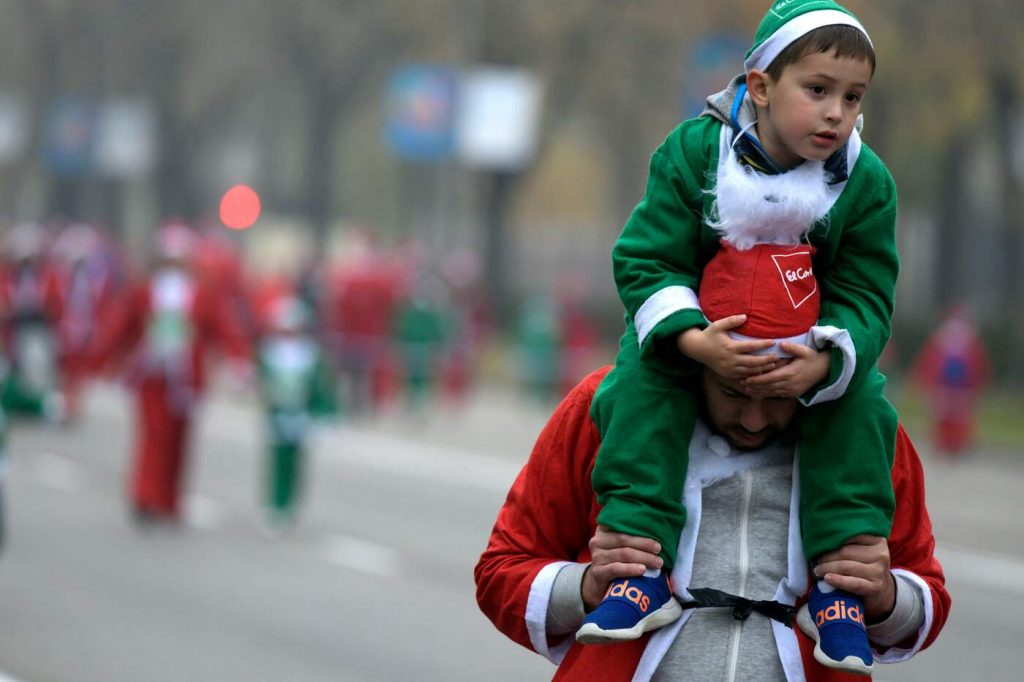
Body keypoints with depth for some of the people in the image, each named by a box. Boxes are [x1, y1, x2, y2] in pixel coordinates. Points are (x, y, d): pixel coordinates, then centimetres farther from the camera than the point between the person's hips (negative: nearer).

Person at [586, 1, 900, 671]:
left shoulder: (867, 182, -15)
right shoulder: (693, 151, -19)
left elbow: (866, 296, -14)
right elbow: (646, 260, -18)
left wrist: (824, 360, -36)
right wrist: (694, 340, -36)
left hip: (814, 340, 1)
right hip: (697, 328, -1)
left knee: (861, 406, -26)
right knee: (643, 385, -28)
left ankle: (841, 575, -20)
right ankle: (642, 565, -30)